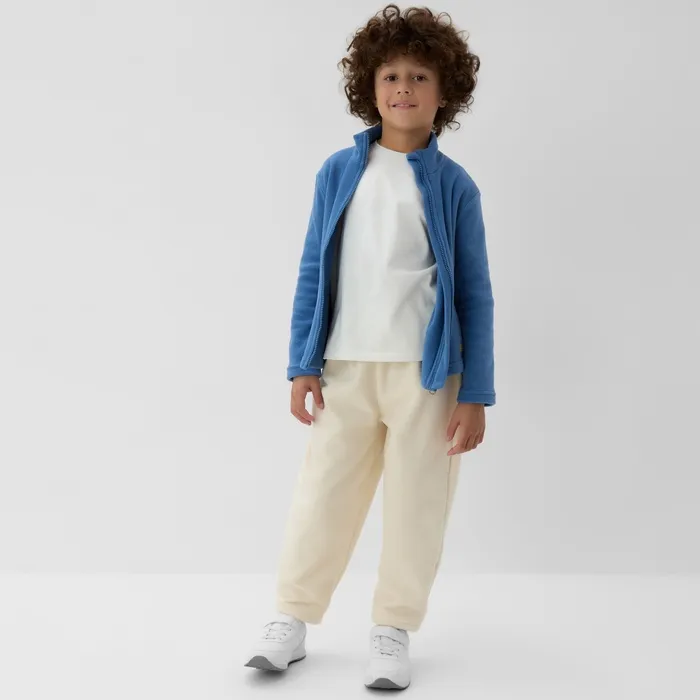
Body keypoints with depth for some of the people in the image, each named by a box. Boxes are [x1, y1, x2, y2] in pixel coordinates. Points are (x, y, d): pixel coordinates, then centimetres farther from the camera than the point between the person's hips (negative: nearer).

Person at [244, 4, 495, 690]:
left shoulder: (453, 185, -1)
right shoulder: (339, 172, 3)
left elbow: (474, 293, 0)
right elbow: (313, 271, 6)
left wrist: (476, 394, -3)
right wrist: (302, 365, 1)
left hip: (425, 372, -1)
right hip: (345, 368, 1)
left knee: (416, 501, 6)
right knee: (322, 493, 8)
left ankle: (393, 630, 22)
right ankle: (292, 617, 23)